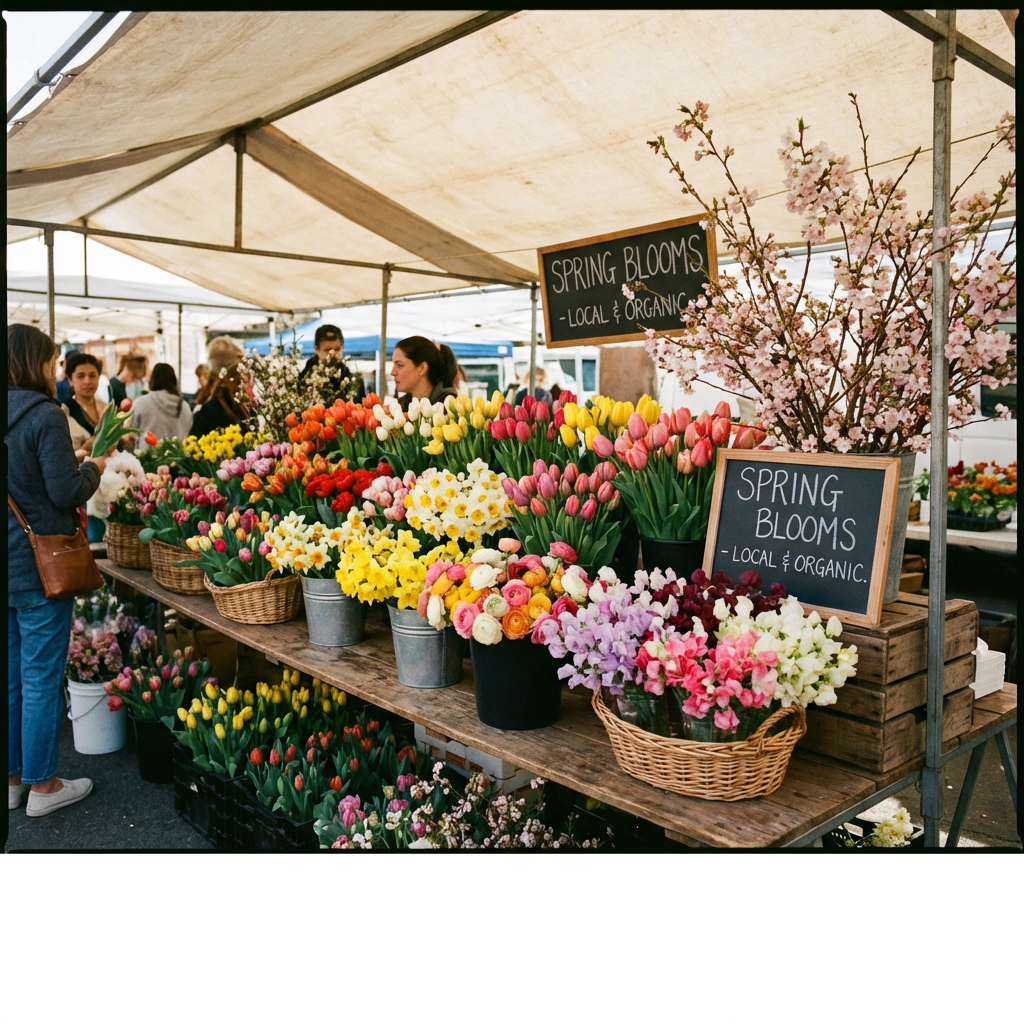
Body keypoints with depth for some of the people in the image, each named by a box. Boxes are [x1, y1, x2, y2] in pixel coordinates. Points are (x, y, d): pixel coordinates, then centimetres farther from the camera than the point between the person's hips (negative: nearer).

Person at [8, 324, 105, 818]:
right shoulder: (44, 415, -15)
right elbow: (67, 493, -18)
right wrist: (93, 469, 2)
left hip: (10, 567, 7)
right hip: (38, 566, -7)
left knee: (12, 676, 17)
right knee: (41, 678, 4)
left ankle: (11, 778, 29)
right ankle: (42, 785, 16)